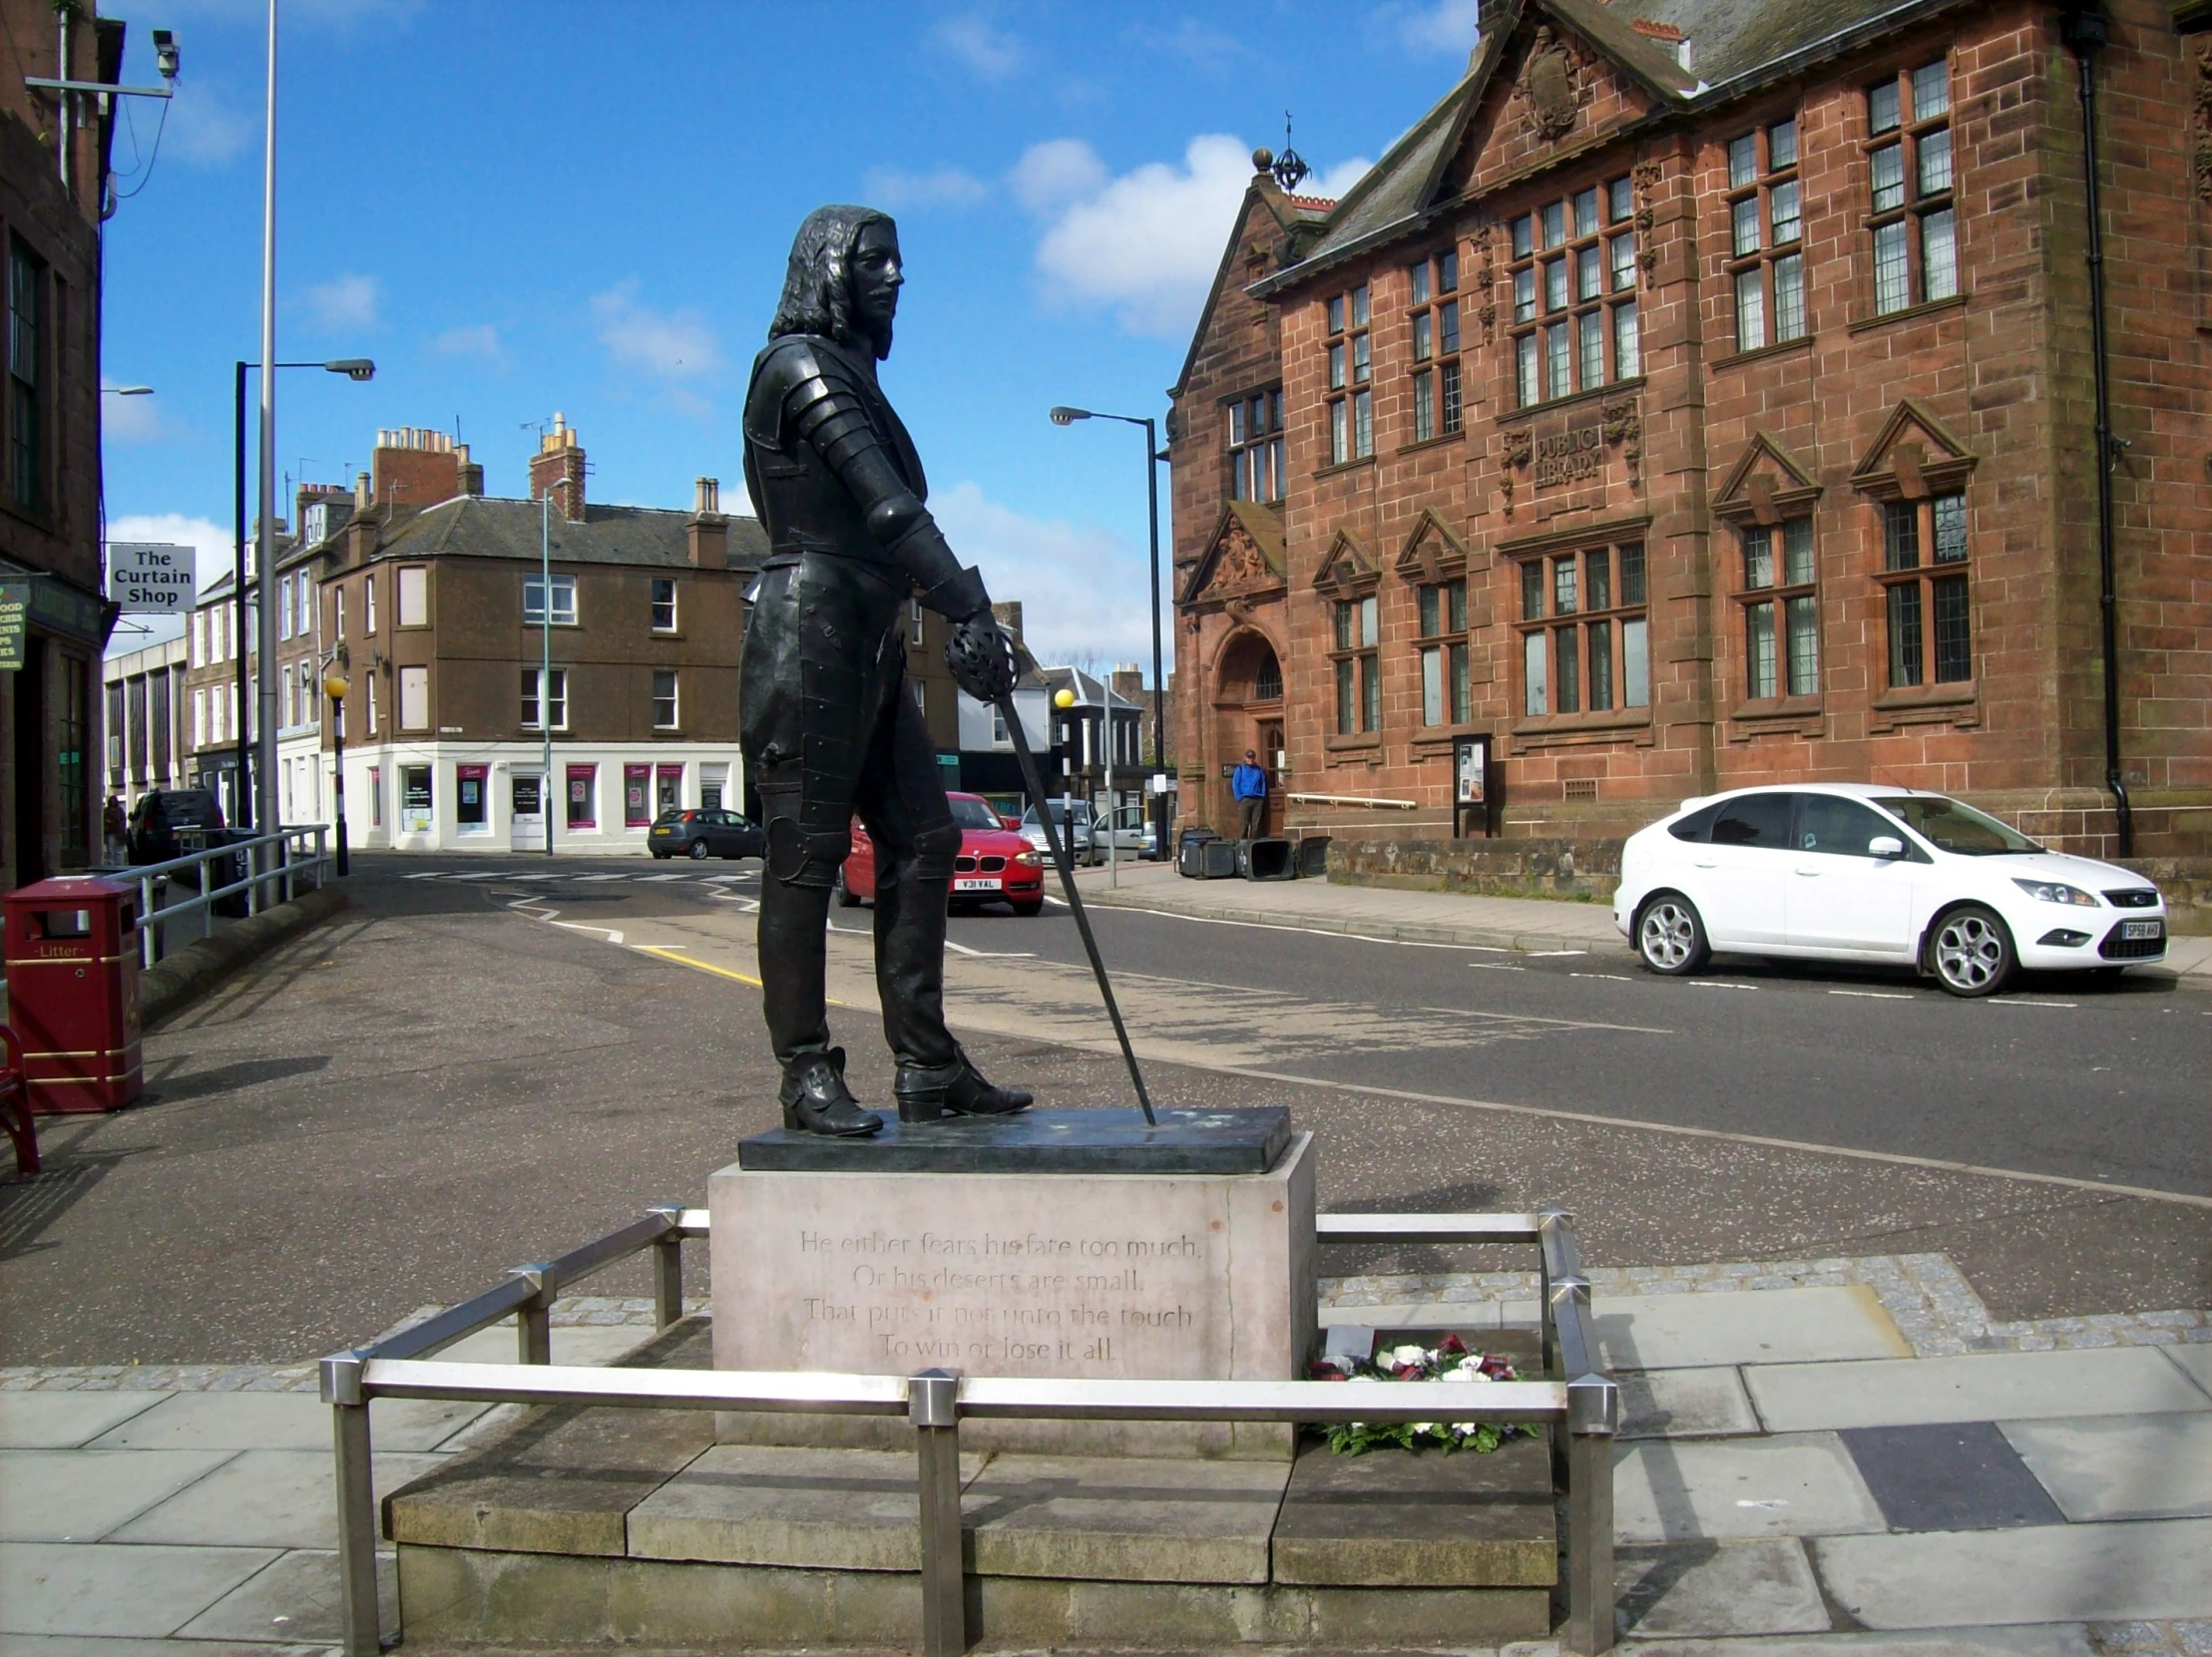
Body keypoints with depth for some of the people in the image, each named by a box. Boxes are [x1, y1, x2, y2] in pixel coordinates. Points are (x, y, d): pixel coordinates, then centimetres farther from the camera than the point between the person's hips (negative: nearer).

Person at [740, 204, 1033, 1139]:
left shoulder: (852, 377, 23)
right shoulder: (799, 367, -6)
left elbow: (896, 516, 20)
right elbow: (887, 504, -18)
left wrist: (959, 623, 11)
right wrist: (971, 610, -24)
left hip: (871, 645, 9)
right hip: (810, 632, -9)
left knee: (922, 840, 4)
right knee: (807, 855, -6)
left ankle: (927, 1069, 6)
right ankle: (807, 1077, 0)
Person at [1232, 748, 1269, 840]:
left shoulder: (1259, 770, 13)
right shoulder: (1240, 769, 6)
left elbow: (1263, 784, 15)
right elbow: (1235, 785, 2)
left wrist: (1263, 796, 2)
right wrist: (1239, 798, -7)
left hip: (1258, 800, 3)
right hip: (1245, 800, -3)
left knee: (1256, 824, 1)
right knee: (1244, 823, -7)